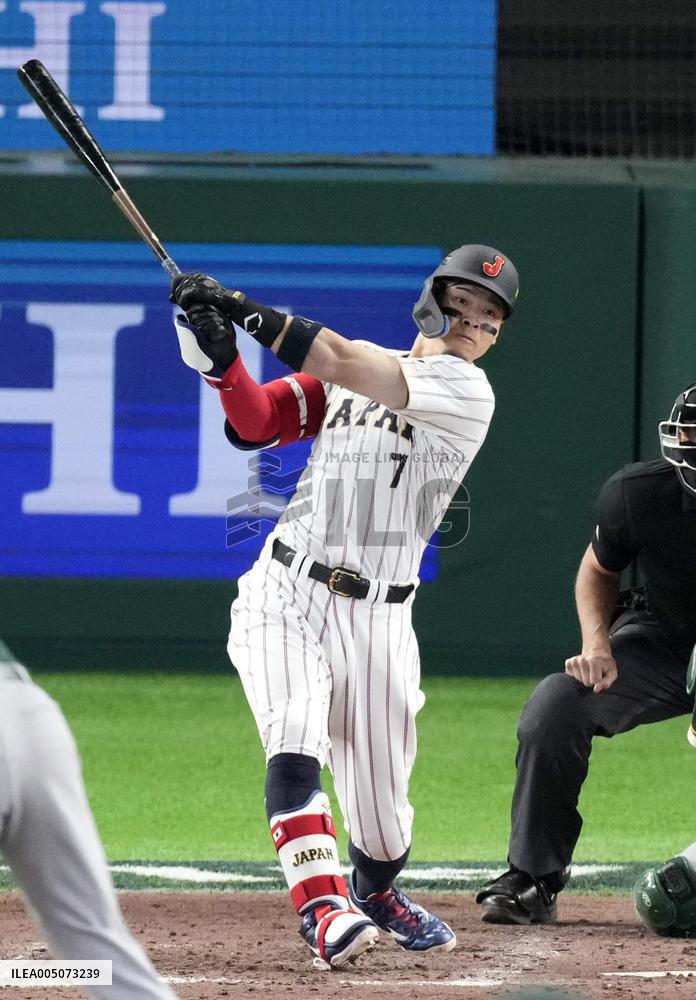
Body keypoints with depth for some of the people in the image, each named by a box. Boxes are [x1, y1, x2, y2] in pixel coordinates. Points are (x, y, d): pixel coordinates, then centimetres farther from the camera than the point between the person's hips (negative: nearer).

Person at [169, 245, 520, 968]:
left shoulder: (465, 392, -7)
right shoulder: (347, 378, 11)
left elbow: (348, 363, -17)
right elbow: (256, 424, 3)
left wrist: (241, 307, -20)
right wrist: (222, 359, -16)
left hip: (376, 616, -2)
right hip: (285, 590, 2)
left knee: (381, 798, 6)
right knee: (295, 743, -24)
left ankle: (376, 892, 39)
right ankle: (323, 906, -33)